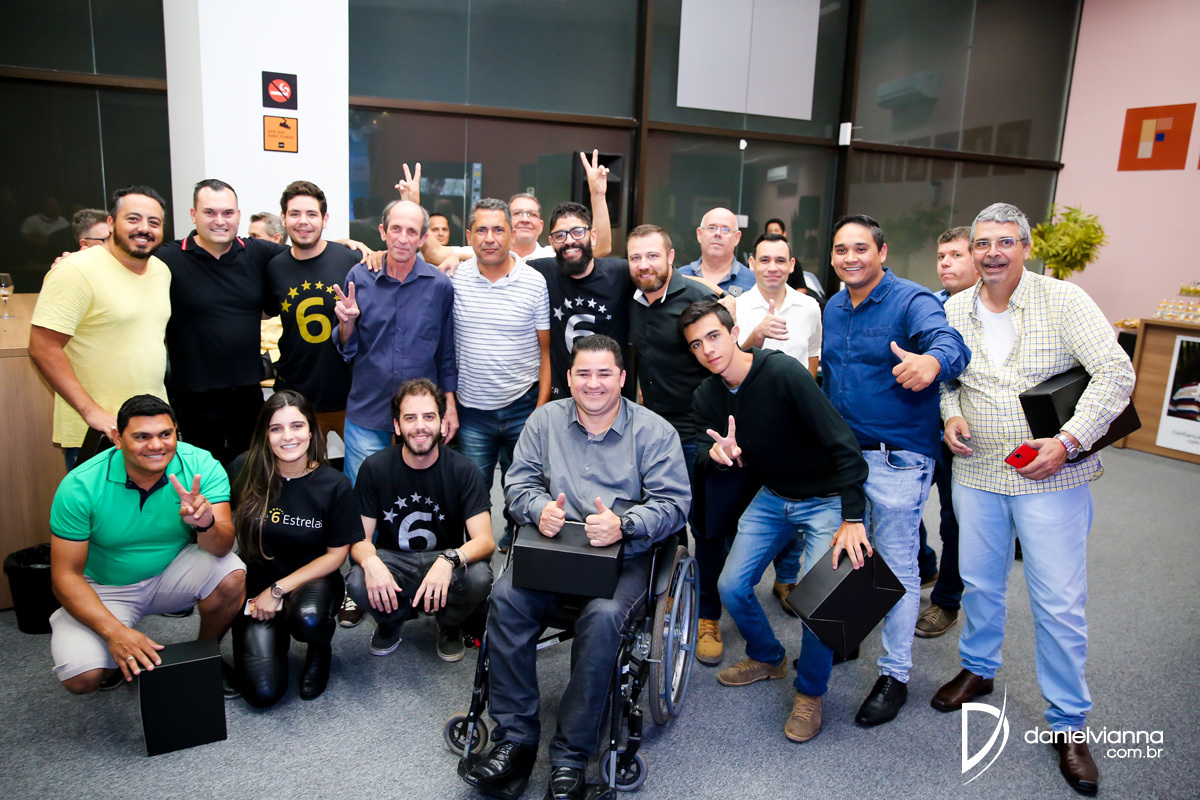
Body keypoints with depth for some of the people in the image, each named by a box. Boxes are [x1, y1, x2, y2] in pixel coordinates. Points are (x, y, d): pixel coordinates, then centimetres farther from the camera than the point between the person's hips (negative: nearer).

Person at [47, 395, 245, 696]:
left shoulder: (200, 466, -19)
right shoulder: (79, 486, -20)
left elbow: (222, 547, -25)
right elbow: (65, 575, -17)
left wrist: (205, 523, -49)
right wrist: (114, 632, -30)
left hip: (172, 573, 1)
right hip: (105, 589, -1)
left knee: (232, 575, -28)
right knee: (82, 678, -24)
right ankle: (117, 659, 15)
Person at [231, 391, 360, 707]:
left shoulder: (334, 485, -11)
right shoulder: (246, 474, -8)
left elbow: (336, 555, -6)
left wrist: (279, 589, -11)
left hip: (313, 581, -1)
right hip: (257, 585, 1)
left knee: (308, 619, -37)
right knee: (262, 694, -11)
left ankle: (320, 650, 2)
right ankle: (276, 637, 23)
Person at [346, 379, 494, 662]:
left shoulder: (463, 470, -12)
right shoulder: (375, 468, -8)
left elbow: (485, 541, -18)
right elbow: (360, 537, -7)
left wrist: (449, 560, -41)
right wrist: (370, 562, -32)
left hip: (444, 561, 0)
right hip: (393, 560, 1)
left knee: (478, 577, -32)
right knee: (358, 583, -31)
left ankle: (449, 624, 5)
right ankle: (393, 619, 7)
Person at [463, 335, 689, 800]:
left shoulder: (653, 430, 3)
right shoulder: (545, 420, 12)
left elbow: (673, 503, -3)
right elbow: (519, 482, 11)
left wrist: (623, 525, -21)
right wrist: (540, 508, -13)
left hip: (625, 555, -2)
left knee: (603, 616, -32)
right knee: (505, 597, -25)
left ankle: (570, 757, -16)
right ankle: (515, 739, -11)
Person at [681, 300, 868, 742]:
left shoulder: (782, 372, -25)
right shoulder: (707, 396, -4)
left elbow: (842, 443, -26)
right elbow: (702, 462, -3)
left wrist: (852, 519, -29)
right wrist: (718, 454, -29)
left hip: (827, 499, -6)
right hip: (772, 498, 6)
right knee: (731, 586, 1)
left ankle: (810, 692, 10)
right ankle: (767, 657, 31)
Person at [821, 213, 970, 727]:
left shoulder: (911, 301, -14)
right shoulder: (833, 308, 9)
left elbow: (948, 341, -34)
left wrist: (932, 360, -58)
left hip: (898, 458, -7)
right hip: (843, 452, 7)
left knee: (896, 567, 3)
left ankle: (895, 675, 18)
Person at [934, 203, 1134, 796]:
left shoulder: (1064, 300, -9)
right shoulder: (954, 310, 4)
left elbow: (1115, 372, -14)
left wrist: (1068, 441, -22)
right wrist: (951, 414, -4)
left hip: (1051, 475, -3)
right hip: (977, 470, 4)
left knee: (1060, 603, 2)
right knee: (979, 581, 17)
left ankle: (1068, 723, 20)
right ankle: (978, 669, 41)